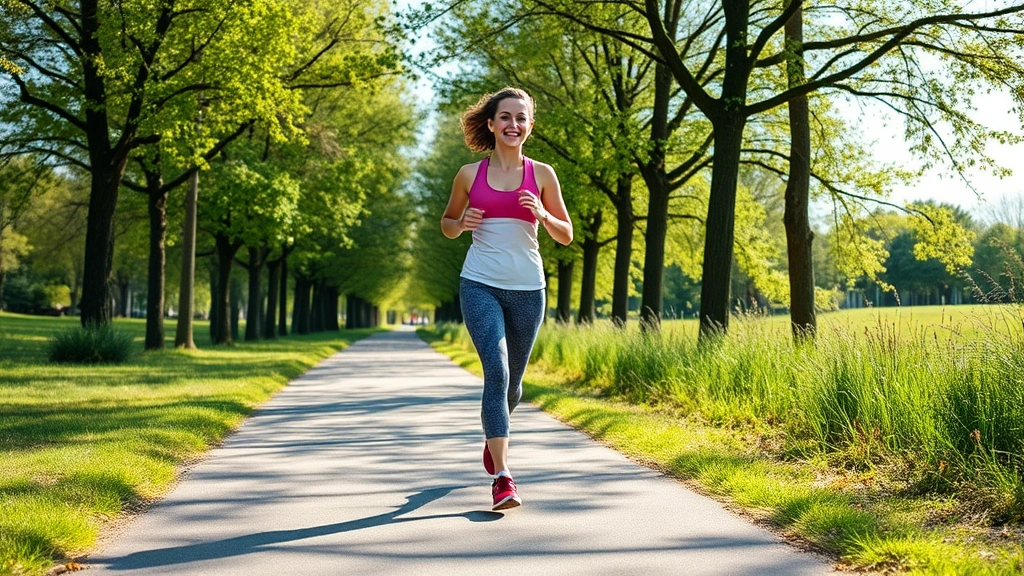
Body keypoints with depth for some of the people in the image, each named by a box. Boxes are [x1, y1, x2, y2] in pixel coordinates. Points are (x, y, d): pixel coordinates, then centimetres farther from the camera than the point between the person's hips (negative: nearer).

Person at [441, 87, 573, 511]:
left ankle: (493, 436, 47)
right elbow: (447, 224, 16)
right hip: (480, 285, -2)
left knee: (512, 379, 14)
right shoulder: (470, 174, 4)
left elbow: (566, 236, 8)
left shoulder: (542, 174, 4)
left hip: (527, 288, 2)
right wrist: (461, 223, -7)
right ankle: (502, 476, -18)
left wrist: (543, 215, -12)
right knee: (496, 371, -18)